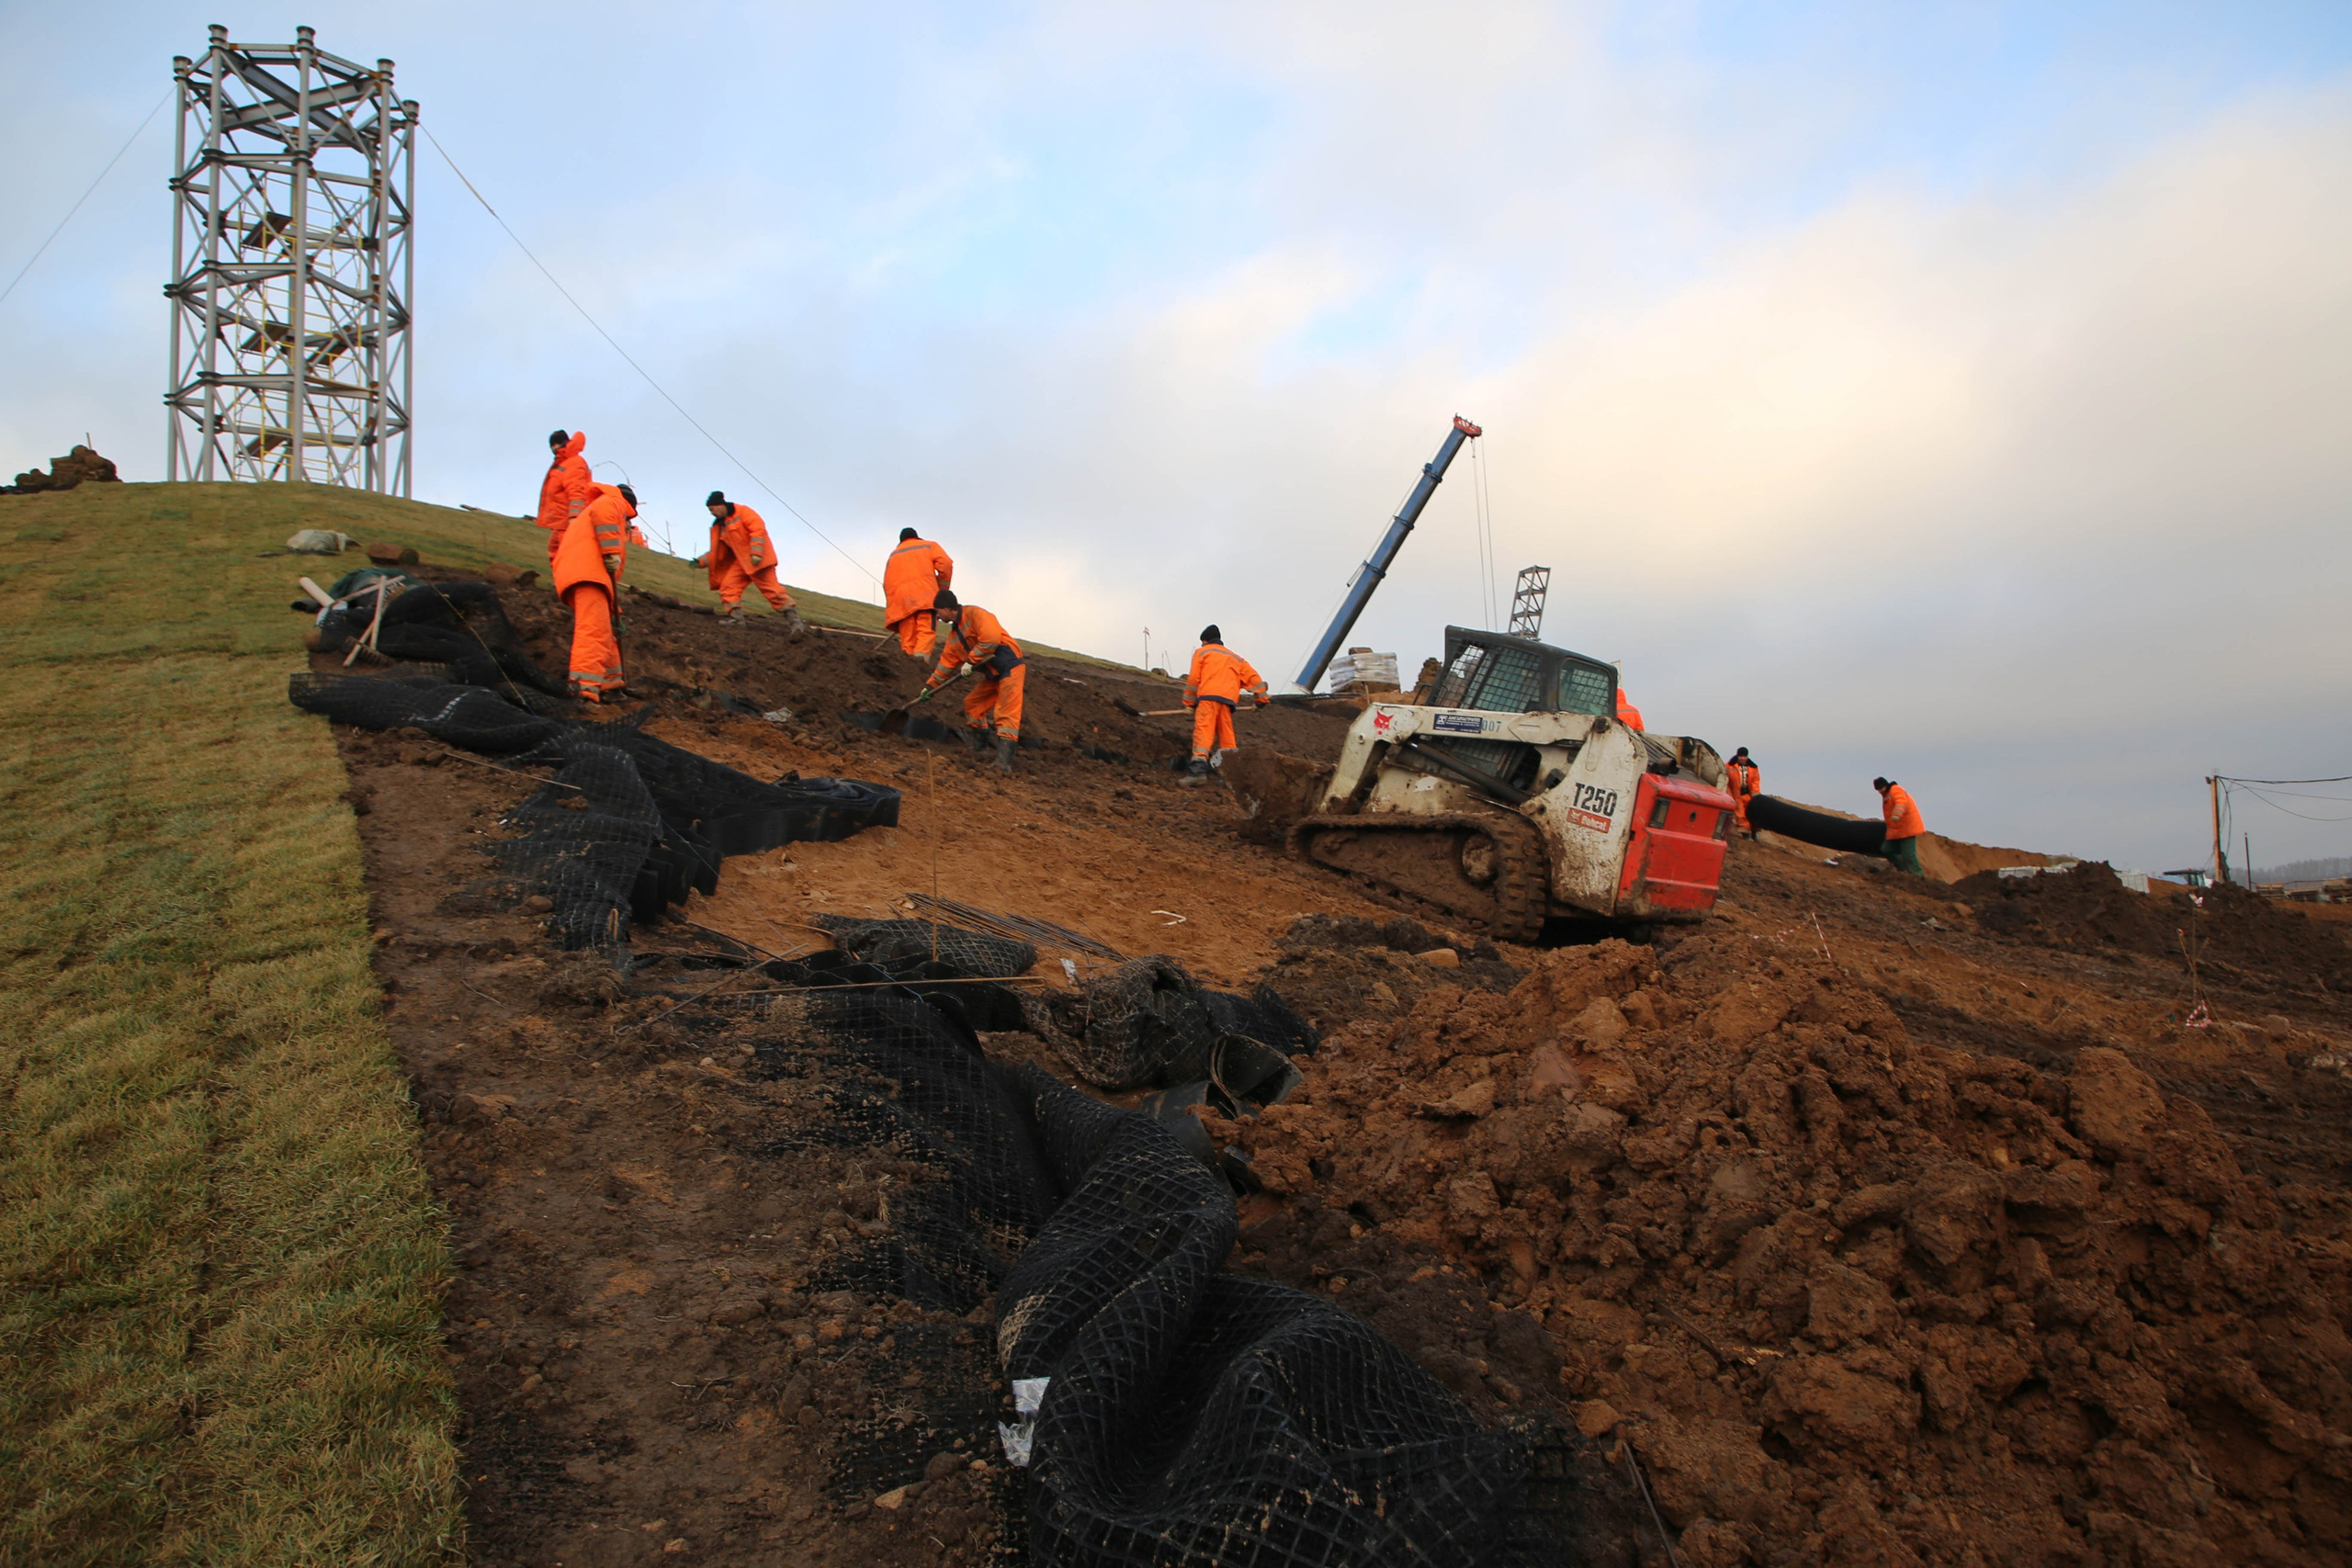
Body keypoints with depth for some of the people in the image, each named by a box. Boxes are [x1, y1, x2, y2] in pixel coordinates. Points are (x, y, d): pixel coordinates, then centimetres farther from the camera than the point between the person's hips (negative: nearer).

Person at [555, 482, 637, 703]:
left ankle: (611, 684, 25)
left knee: (604, 632, 19)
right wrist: (611, 551, -17)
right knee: (593, 628, -21)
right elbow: (603, 512, -13)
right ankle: (584, 688, -34)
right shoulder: (614, 501, 14)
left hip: (571, 571, 10)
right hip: (588, 570, -10)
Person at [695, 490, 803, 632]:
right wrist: (701, 561, 7)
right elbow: (718, 553, 20)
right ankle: (736, 617, -7)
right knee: (728, 586, -6)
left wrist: (756, 552, -24)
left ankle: (792, 619, -16)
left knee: (770, 587, -15)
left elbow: (758, 527, -16)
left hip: (757, 558, -8)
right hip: (741, 561, 8)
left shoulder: (742, 511, -4)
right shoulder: (719, 527, 20)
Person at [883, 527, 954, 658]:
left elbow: (887, 584, 19)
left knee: (907, 638, 2)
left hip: (901, 600, 3)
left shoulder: (893, 555, 29)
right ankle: (920, 660, -37)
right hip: (925, 595, -3)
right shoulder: (929, 545, 19)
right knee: (926, 631, -15)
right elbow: (945, 563, 1)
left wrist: (893, 606, 20)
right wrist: (943, 588, 9)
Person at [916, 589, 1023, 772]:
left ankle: (1004, 761, -27)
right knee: (972, 704, 16)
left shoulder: (974, 614, -13)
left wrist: (970, 661, -20)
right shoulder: (954, 635, 16)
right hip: (992, 675, 10)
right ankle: (979, 746, 31)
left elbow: (991, 638, -26)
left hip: (1011, 667, -10)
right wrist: (930, 686, 24)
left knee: (1006, 713, -17)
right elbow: (947, 662, 23)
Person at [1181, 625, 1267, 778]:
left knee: (1203, 730, -16)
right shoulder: (1236, 658, 33)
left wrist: (1189, 702, 13)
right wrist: (1261, 698, 24)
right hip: (1229, 699, 4)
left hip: (1208, 696, -4)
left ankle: (1199, 765, -33)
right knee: (1226, 734, 8)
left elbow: (1193, 678, 10)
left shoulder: (1201, 652, 20)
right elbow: (1253, 677, 24)